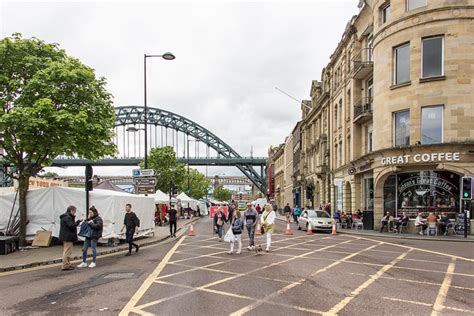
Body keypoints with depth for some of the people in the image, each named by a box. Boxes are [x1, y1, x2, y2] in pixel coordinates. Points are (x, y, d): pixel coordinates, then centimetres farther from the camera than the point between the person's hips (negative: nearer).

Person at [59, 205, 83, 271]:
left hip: (66, 237, 11)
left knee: (66, 251, 16)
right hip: (68, 237, -11)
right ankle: (65, 266, -5)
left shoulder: (67, 217, 17)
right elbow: (71, 226, -25)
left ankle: (67, 264, 25)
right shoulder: (67, 217, -17)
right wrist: (79, 221, -22)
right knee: (67, 251, -7)